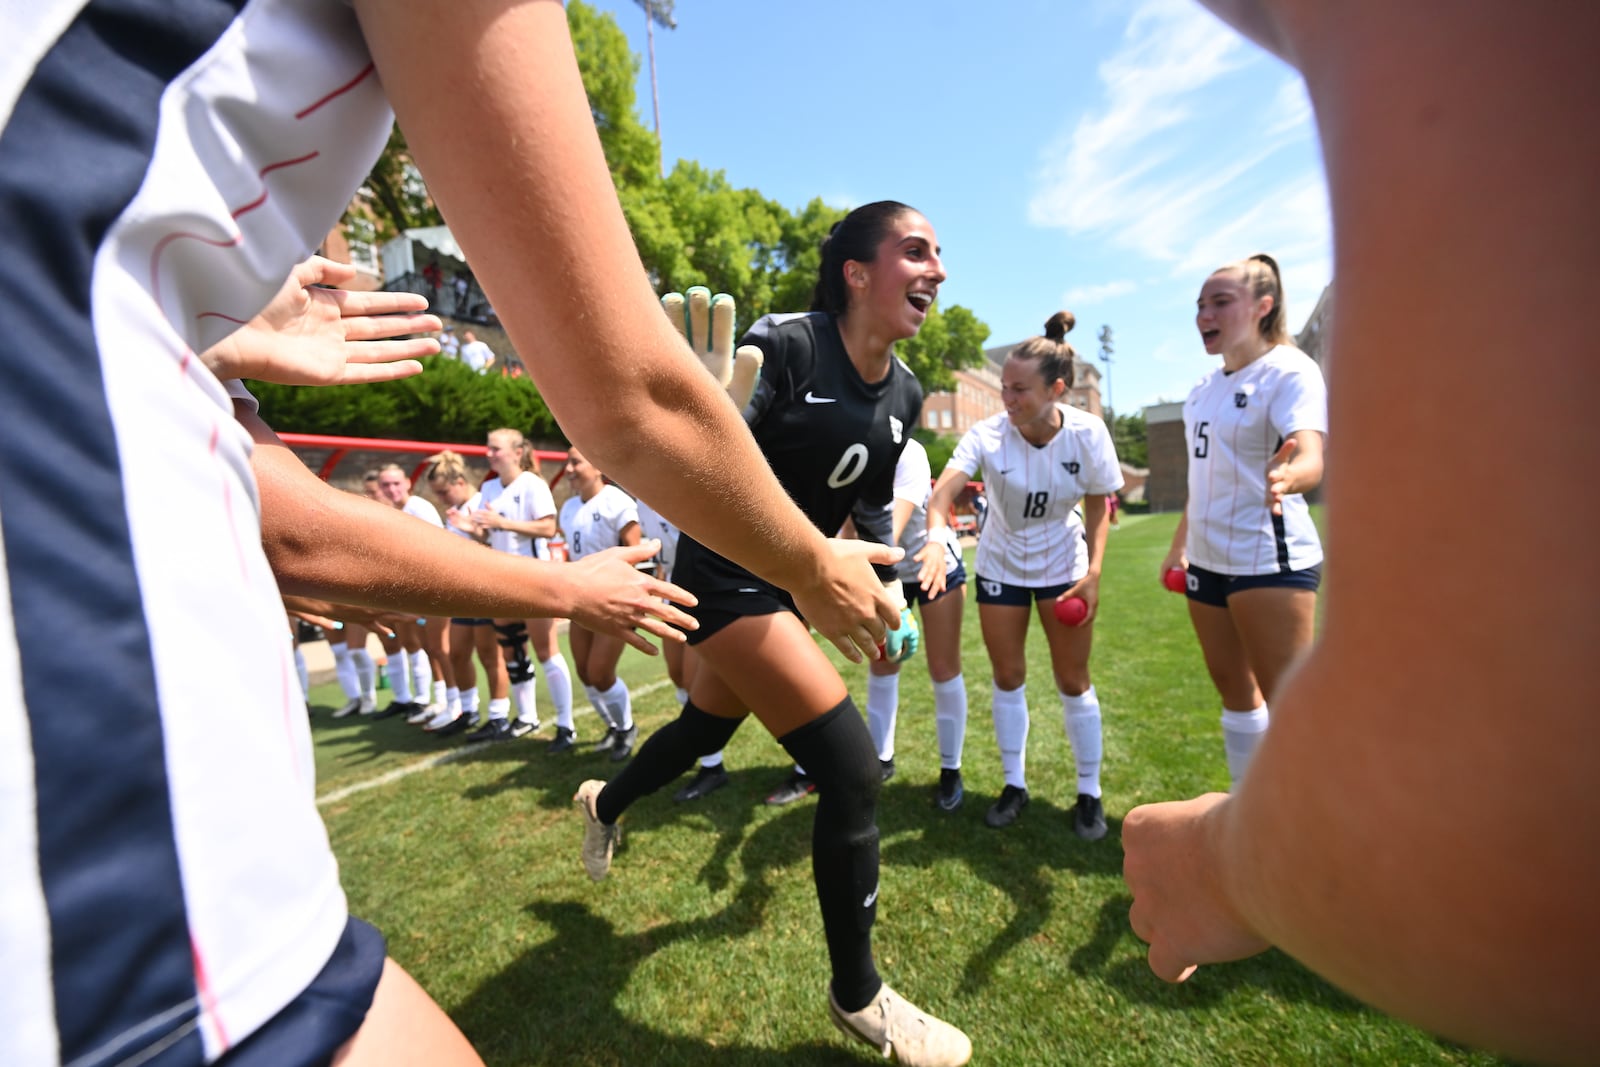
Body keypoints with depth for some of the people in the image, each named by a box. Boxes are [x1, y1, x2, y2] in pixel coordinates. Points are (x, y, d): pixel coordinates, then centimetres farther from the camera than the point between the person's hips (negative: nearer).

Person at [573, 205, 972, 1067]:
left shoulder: (904, 396, 2)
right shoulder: (783, 343, -19)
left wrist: (886, 586, 8)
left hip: (790, 582, 8)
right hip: (726, 576, -8)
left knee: (707, 728, 25)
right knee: (853, 770, -12)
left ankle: (605, 804, 59)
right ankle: (858, 998, 15)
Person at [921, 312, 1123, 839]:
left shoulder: (1088, 433, -19)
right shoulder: (987, 434, -23)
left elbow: (1097, 508, -7)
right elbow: (945, 488, -39)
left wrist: (1093, 573, -15)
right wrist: (935, 538, -58)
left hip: (1064, 567, 0)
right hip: (1000, 566, 0)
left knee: (1073, 680, 6)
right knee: (1008, 678, 8)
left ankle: (1089, 793, 26)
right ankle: (1015, 784, 26)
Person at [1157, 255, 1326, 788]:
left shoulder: (1289, 370, -11)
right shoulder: (1204, 386, 11)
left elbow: (1310, 457, -28)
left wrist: (1288, 476, -51)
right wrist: (1179, 545, 22)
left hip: (1270, 560, -8)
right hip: (1208, 559, 8)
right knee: (1234, 690, 16)